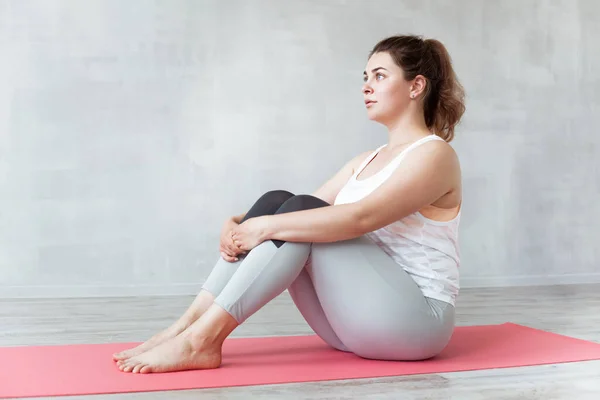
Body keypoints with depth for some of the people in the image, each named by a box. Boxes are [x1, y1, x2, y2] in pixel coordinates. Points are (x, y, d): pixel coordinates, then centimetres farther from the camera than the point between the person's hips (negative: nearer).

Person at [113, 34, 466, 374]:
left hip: (414, 319, -7)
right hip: (358, 318, 7)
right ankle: (190, 325, -18)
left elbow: (360, 218, -25)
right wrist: (238, 225, -10)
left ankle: (201, 340, -27)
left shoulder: (434, 155, -9)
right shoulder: (366, 161, 17)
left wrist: (265, 226, -25)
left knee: (301, 214, -24)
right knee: (278, 202, -10)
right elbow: (310, 213, 7)